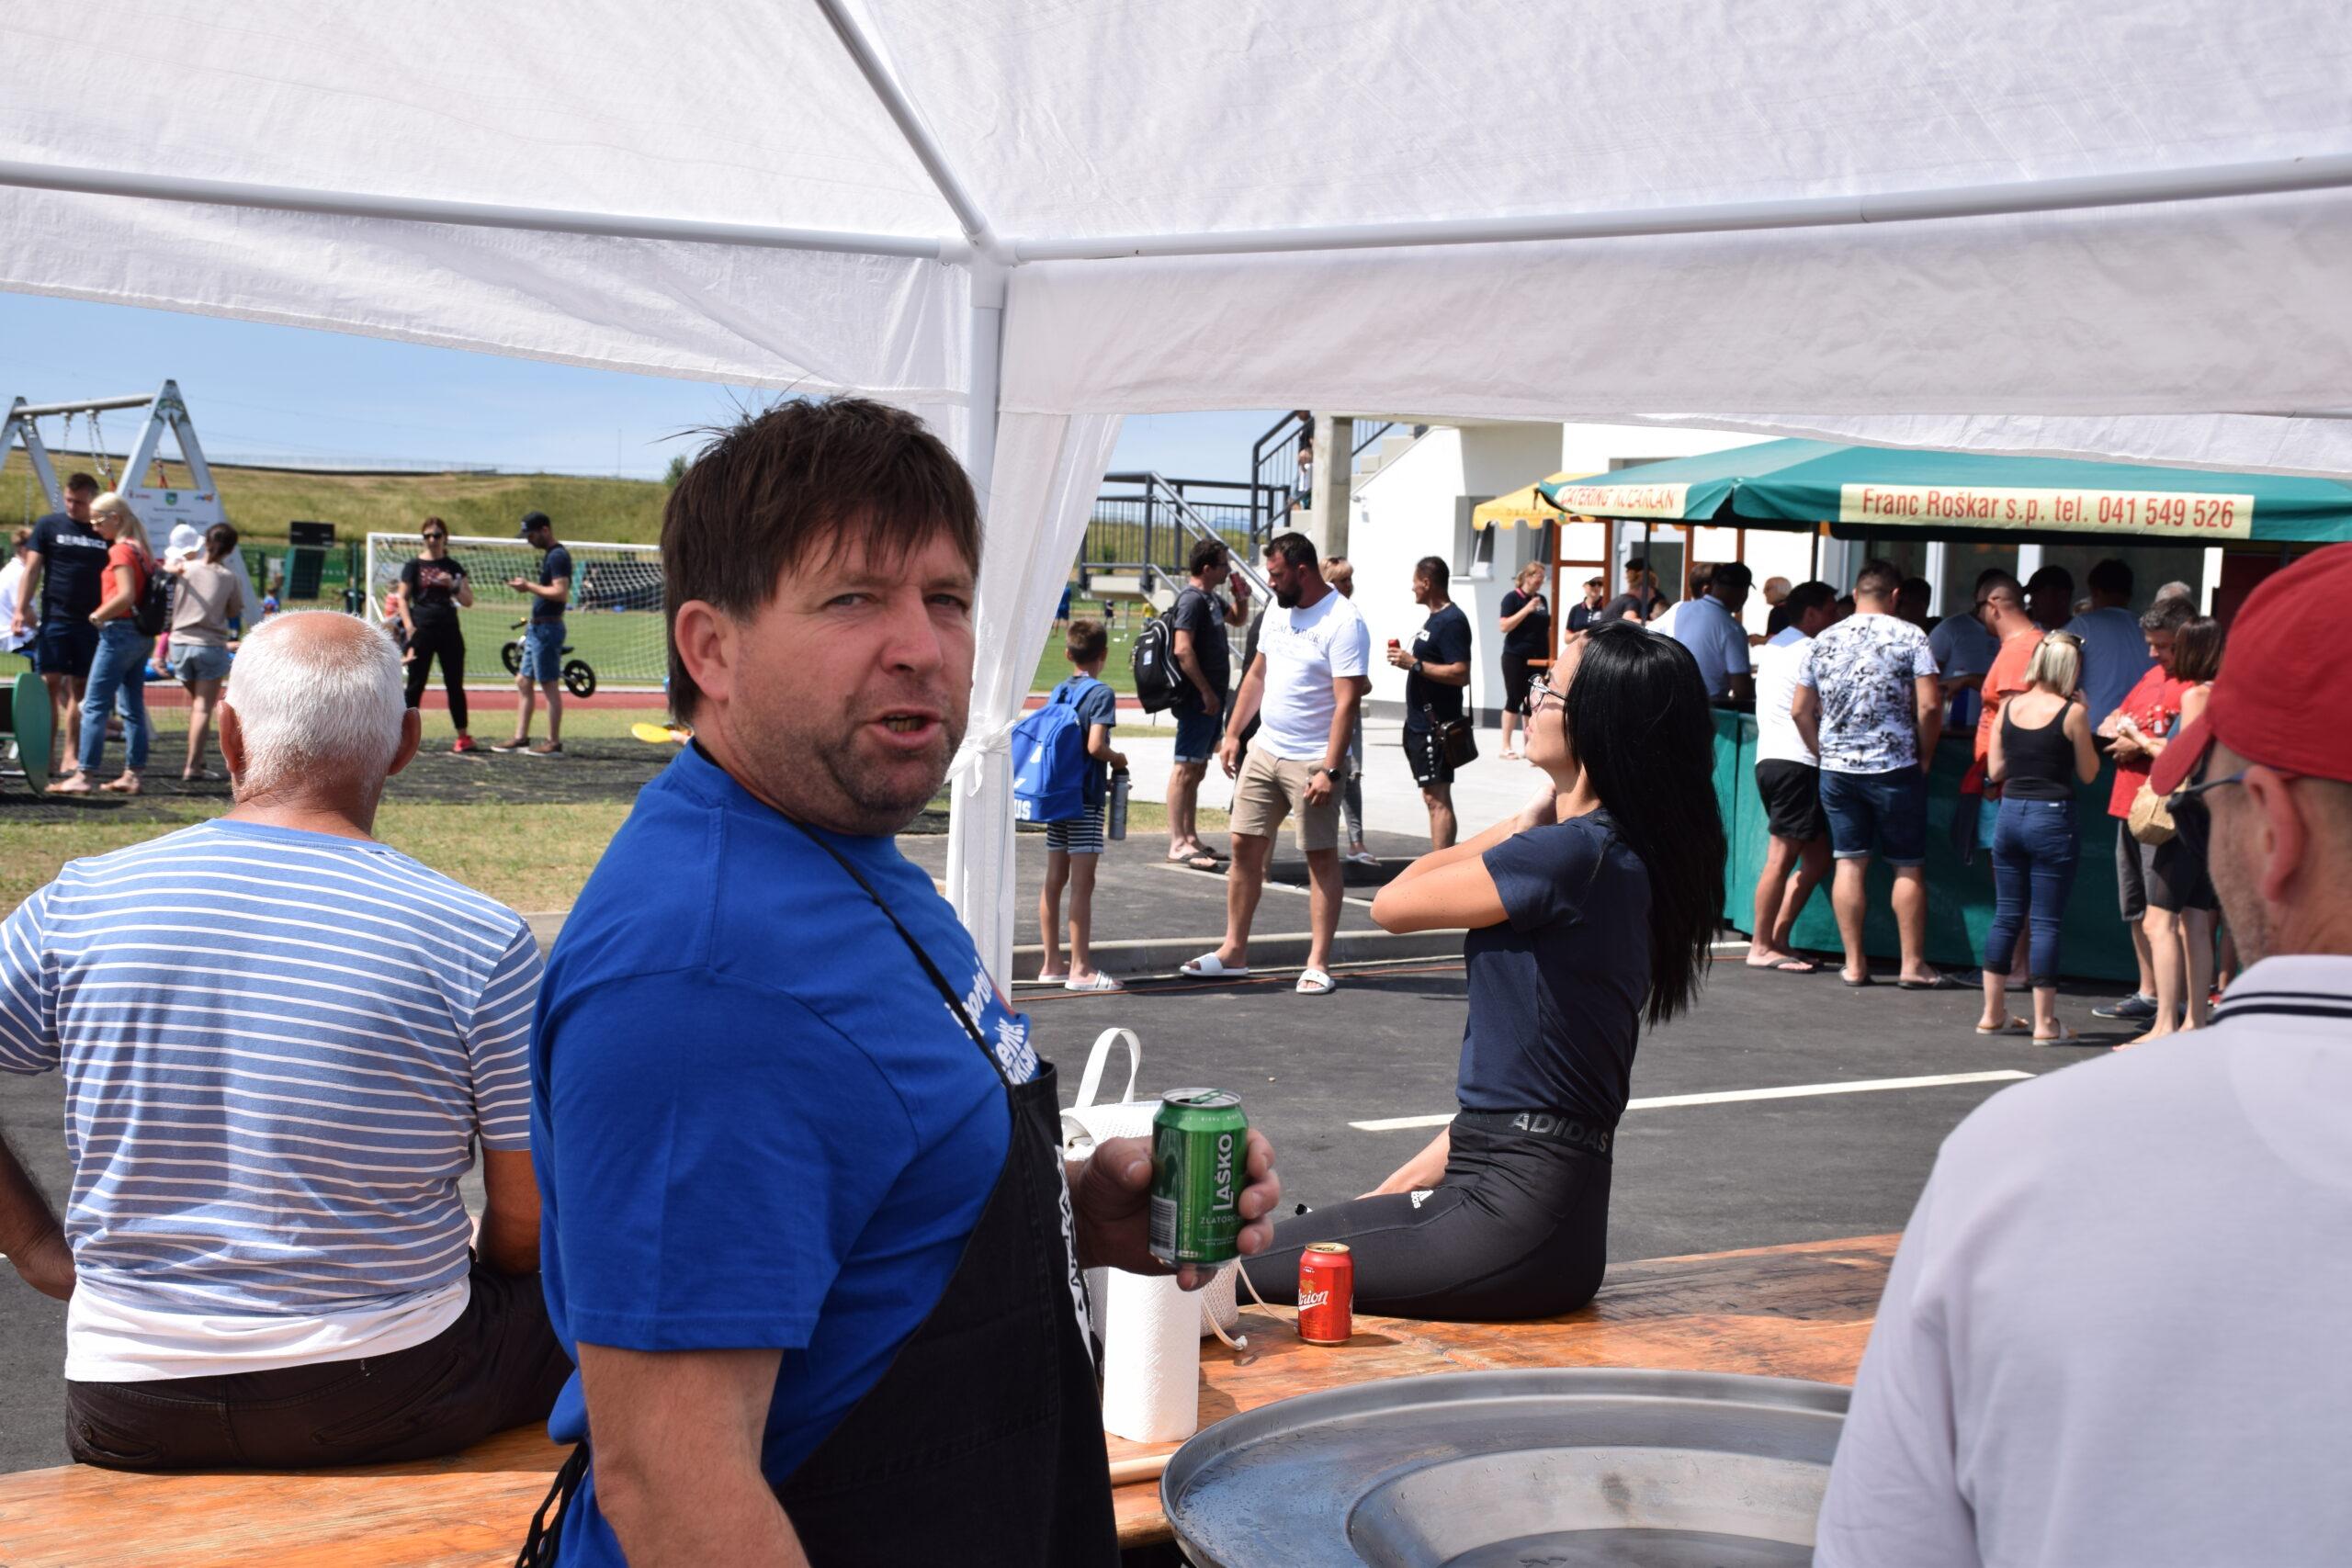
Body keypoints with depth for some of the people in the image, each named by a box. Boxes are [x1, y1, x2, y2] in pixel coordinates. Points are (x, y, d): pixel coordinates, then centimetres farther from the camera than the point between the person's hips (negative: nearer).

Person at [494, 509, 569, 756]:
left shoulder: (557, 556, -15)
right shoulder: (549, 555, 16)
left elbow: (561, 593, -24)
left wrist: (530, 586, -17)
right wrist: (529, 587, 11)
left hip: (547, 629, -11)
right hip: (537, 627, 11)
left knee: (550, 685, -6)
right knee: (523, 681, 14)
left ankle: (554, 743, -2)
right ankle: (521, 738, 19)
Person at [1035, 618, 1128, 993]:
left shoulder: (1058, 692, 10)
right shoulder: (1101, 693, -11)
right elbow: (1095, 746, -22)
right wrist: (1118, 759, -1)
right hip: (1086, 798, -7)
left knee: (1054, 879, 10)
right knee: (1082, 883, -5)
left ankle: (1052, 963, 17)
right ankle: (1080, 969, -4)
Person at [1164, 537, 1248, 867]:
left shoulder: (1212, 598, 16)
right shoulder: (1192, 599, -14)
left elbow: (1239, 620, 34)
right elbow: (1183, 650, -22)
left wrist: (1241, 597, 13)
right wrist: (1206, 692, -21)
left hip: (1212, 697, 10)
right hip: (1198, 699, -10)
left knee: (1197, 768, 14)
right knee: (1186, 768, -9)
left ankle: (1191, 837, 20)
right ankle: (1177, 843, -9)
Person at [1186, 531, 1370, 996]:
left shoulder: (1343, 623, -16)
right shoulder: (1278, 609, 8)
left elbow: (1347, 702, -20)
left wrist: (1329, 770, -25)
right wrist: (1233, 734, 14)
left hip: (1312, 761, -8)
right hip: (1265, 749, 8)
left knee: (1321, 856, 0)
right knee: (1245, 845, 8)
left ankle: (1318, 963, 4)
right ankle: (1234, 950, 18)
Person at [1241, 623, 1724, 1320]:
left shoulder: (1570, 855, -17)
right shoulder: (1622, 858, 15)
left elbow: (1392, 903, -5)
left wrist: (1524, 821, 4)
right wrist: (1403, 1183, 18)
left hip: (1514, 1218, -10)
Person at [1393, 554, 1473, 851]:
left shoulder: (1452, 621, -16)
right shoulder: (1435, 618, 16)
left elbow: (1460, 674, -23)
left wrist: (1415, 664, -22)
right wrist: (1406, 659, 12)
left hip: (1435, 726, -11)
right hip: (1421, 723, 11)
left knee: (1437, 799, -11)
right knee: (1433, 798, 12)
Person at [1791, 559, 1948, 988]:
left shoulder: (1822, 643, 5)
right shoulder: (1909, 636, -7)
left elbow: (1800, 710, 8)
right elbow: (1929, 705, -13)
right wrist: (1924, 755, 1)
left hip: (1837, 770, 4)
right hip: (1895, 768, -3)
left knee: (1849, 863, 7)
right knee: (1908, 867, 5)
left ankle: (1854, 964, 7)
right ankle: (1912, 965, 6)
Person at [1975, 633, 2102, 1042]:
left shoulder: (2008, 708, 3)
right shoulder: (2072, 712, -9)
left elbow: (1994, 771, 6)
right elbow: (2088, 773, 0)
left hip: (2010, 814, 5)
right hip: (2052, 817, -5)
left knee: (2006, 916, 13)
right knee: (2046, 922, 0)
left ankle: (1993, 1014, 18)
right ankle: (2045, 1023, 4)